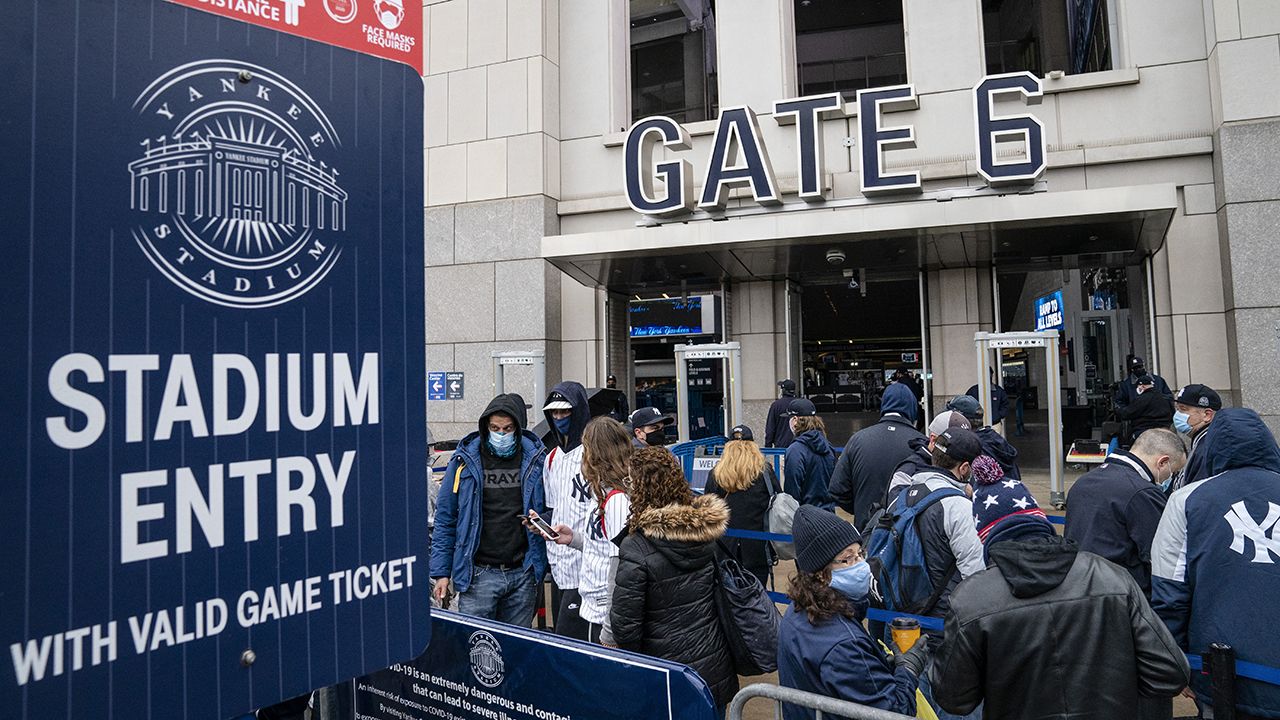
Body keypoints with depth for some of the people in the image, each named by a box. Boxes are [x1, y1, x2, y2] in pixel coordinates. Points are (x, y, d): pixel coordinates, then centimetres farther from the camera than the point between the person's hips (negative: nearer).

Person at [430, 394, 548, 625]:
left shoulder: (535, 459, 1)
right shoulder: (465, 461, -2)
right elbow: (445, 520, 3)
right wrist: (441, 572, 1)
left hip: (523, 575, 2)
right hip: (479, 574, -1)